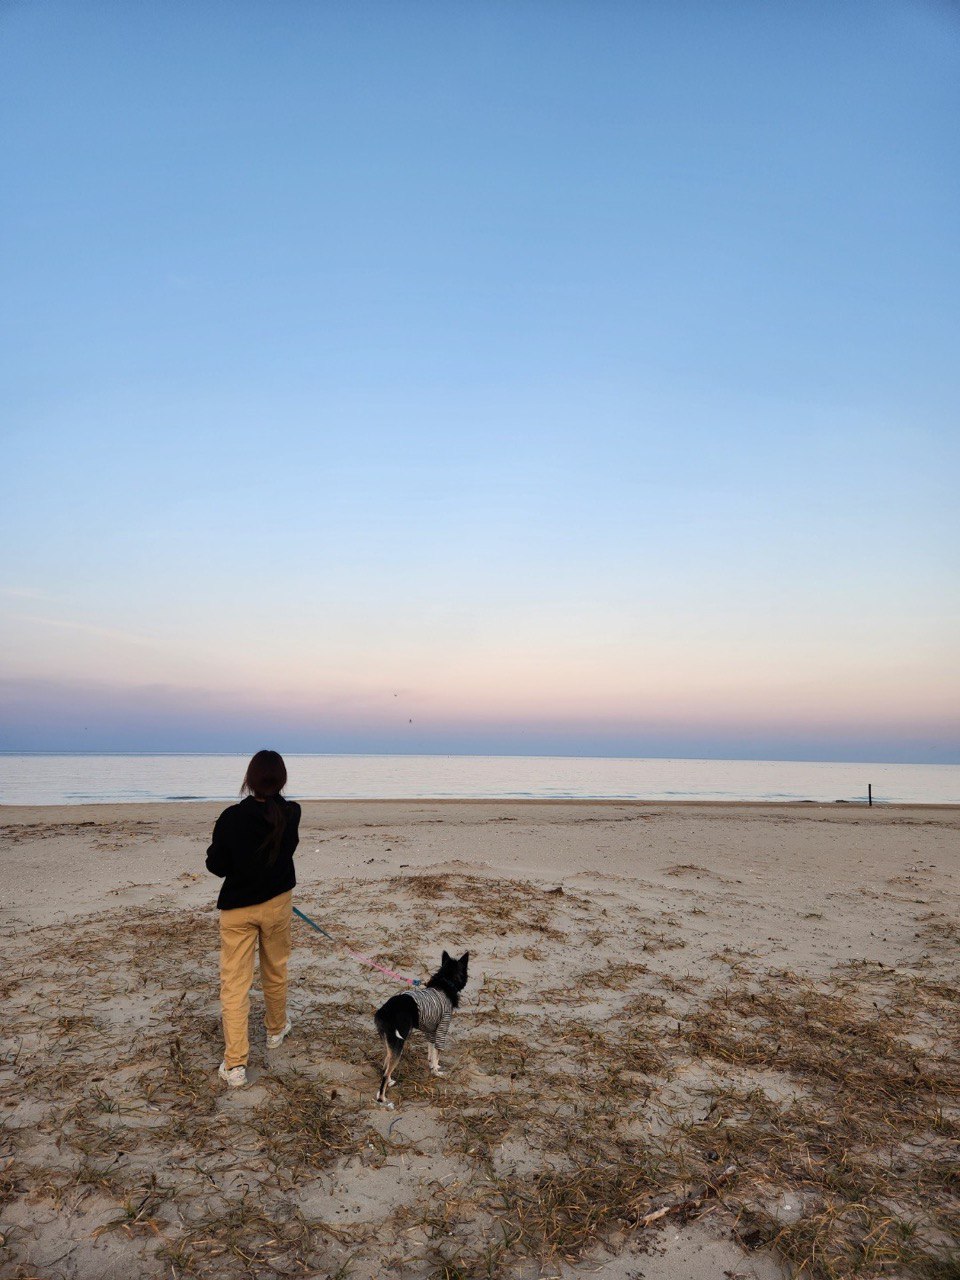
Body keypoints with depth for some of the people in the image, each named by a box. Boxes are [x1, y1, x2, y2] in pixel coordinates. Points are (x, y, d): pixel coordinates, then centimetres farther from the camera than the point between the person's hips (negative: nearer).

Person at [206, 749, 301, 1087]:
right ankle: (276, 1030, 43)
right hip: (277, 903, 3)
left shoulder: (231, 818, -21)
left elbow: (216, 866, -11)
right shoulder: (292, 814, -12)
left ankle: (235, 1063, 0)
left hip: (237, 907, -3)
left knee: (234, 983, 3)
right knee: (275, 971, 23)